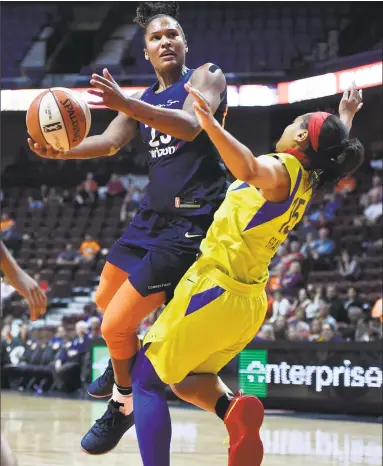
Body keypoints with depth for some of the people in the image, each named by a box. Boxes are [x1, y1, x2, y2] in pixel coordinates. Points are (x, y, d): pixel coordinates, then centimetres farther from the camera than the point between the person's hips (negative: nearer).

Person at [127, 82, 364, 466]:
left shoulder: (281, 169, -14)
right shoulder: (308, 181, 9)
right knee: (188, 378, 24)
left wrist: (211, 126, -53)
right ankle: (234, 410, -8)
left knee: (145, 379, -1)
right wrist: (347, 118, 51)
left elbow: (250, 169, -41)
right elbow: (333, 152, 34)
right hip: (249, 303, 8)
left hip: (217, 290, -8)